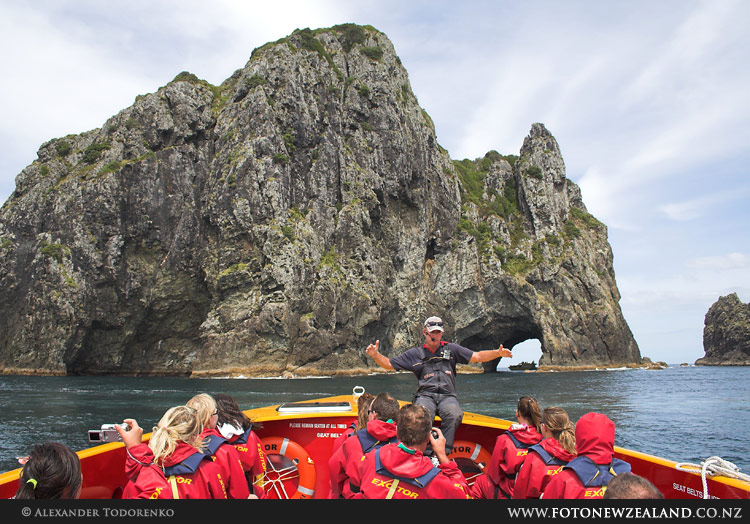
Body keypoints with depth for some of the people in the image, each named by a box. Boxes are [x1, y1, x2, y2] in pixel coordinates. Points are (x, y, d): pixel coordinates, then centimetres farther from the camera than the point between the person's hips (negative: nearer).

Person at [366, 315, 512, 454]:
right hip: (425, 396, -1)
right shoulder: (415, 353, 15)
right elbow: (389, 364, 17)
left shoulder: (451, 349, 16)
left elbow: (477, 356, 11)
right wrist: (375, 355, -2)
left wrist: (498, 353, -4)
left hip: (447, 396, 1)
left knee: (455, 415, -33)